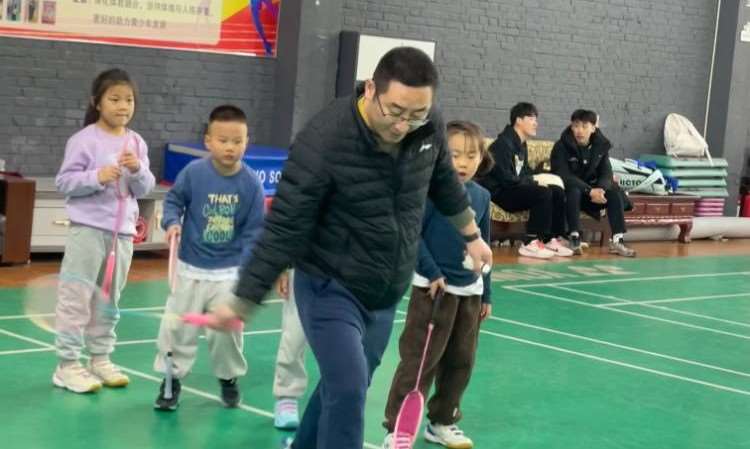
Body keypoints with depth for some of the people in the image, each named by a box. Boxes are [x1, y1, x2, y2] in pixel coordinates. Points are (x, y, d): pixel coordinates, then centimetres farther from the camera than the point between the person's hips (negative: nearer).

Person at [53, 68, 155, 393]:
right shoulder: (84, 140, -7)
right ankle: (67, 364, 0)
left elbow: (145, 190, 7)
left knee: (109, 300, 13)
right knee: (75, 297, -4)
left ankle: (100, 359, 23)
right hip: (87, 229, -5)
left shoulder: (136, 143, 8)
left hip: (122, 232, 6)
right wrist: (96, 177, -21)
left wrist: (137, 170, -13)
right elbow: (63, 182, -8)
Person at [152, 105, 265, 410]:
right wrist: (172, 223, -18)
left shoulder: (251, 184, -10)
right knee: (176, 326, 4)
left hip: (229, 272, 0)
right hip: (191, 268, 0)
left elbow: (253, 229, -4)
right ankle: (172, 379, 19)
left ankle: (229, 379, 26)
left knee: (227, 328, 4)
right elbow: (174, 199, 2)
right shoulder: (193, 173, -13)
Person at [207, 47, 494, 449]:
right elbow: (283, 229, -23)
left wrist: (471, 235, 25)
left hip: (385, 294, 6)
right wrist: (242, 303, -22)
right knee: (347, 390, -17)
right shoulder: (323, 141, -27)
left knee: (346, 388, 18)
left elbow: (444, 180, 12)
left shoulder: (428, 126, -10)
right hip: (330, 289, -6)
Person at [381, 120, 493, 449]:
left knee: (461, 362, 12)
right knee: (419, 361, -5)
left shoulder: (482, 196, 7)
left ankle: (442, 422, 27)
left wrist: (486, 293, 14)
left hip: (470, 292, 6)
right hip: (433, 288, -6)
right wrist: (432, 273, -16)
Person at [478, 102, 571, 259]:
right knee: (543, 193, -28)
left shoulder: (521, 145, 15)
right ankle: (531, 243, -27)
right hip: (498, 192, -10)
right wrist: (533, 182, -14)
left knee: (558, 191, -2)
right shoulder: (503, 143, -16)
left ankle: (551, 240, 0)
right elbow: (506, 179, -23)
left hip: (516, 188, 10)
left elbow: (525, 172, 23)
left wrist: (534, 181, 0)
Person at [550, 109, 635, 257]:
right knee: (574, 191, -36)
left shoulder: (601, 146, -3)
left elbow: (606, 174, -8)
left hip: (592, 189, 4)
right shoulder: (561, 147, -16)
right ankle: (574, 239, -32)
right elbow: (563, 176, -26)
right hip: (568, 190, -4)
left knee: (614, 192, -20)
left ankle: (617, 240, -21)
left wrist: (600, 189, -32)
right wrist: (589, 191, -36)